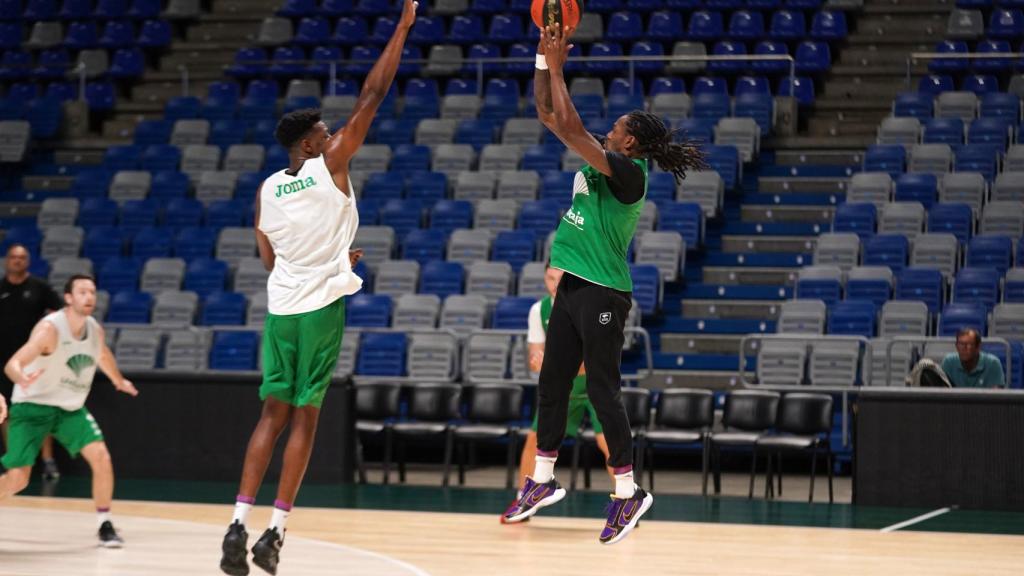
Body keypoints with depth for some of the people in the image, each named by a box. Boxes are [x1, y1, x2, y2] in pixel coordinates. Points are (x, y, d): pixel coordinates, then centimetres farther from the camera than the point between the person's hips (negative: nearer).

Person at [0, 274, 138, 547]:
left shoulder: (95, 330, -4)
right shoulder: (50, 328, -25)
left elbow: (103, 355, 23)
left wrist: (119, 380, 38)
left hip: (70, 409, 5)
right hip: (32, 406, -5)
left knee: (101, 456, -14)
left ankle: (105, 524, 1)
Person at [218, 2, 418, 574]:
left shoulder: (266, 190, 9)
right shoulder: (330, 166, -5)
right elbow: (372, 96, -5)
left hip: (280, 308, 4)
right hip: (321, 307, -4)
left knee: (274, 412, 8)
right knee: (305, 417, 1)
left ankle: (240, 523, -4)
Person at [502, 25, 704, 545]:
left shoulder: (628, 171, -15)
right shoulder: (599, 163, 10)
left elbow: (569, 128, -24)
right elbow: (550, 117, 15)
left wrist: (557, 66, -17)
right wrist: (544, 61, 6)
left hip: (602, 293, -9)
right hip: (572, 287, 9)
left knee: (602, 390, -6)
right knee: (551, 385, 12)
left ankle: (627, 493, 2)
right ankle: (543, 482, 22)